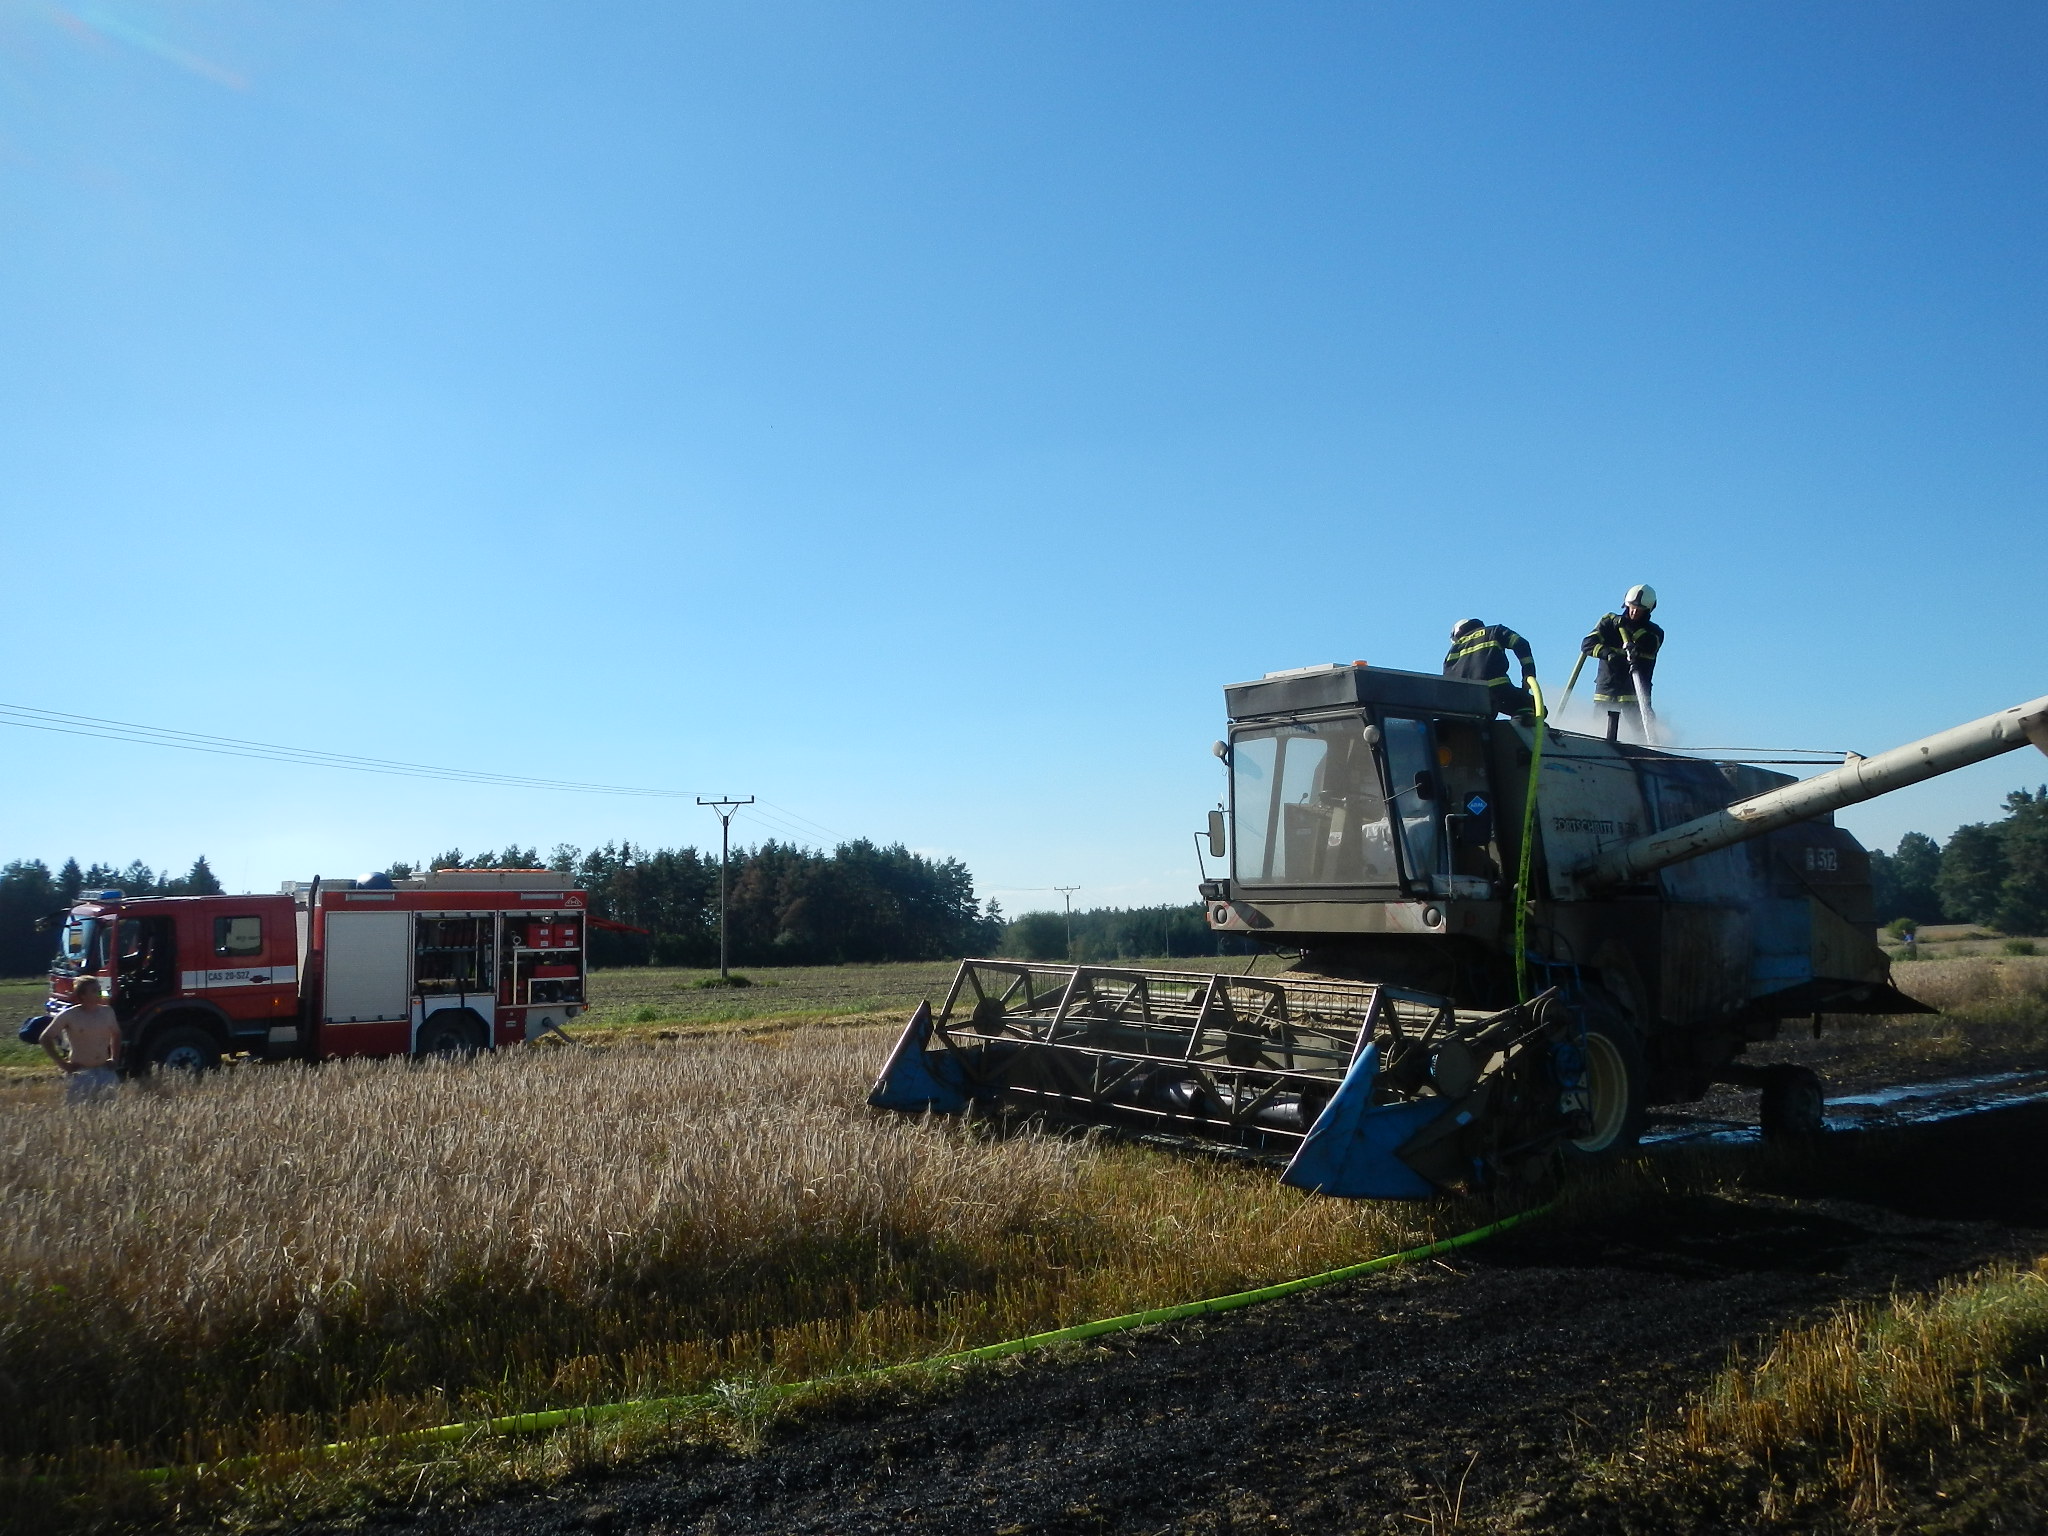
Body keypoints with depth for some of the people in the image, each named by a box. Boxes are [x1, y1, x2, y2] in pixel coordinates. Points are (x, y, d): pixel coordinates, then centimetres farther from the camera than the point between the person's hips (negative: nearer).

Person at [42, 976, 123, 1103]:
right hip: (80, 1073, -4)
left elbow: (116, 1034, 22)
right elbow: (46, 1038, -3)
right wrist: (62, 1063, -8)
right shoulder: (69, 1015, -7)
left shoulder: (107, 1012, 5)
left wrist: (115, 1059, 11)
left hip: (104, 1071, 4)